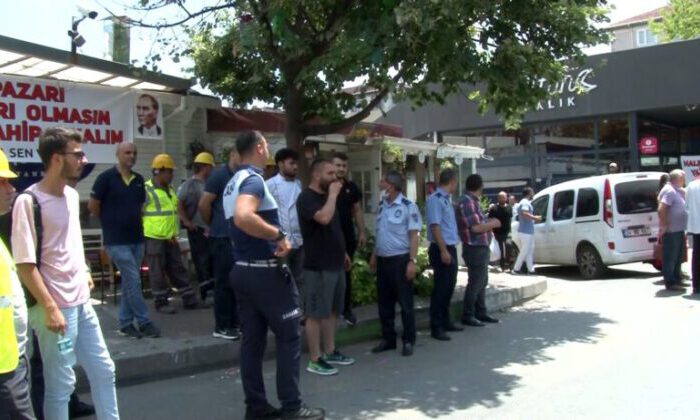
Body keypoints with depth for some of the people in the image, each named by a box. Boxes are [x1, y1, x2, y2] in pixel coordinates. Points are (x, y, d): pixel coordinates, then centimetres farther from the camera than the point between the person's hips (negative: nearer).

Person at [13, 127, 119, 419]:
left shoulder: (72, 194, 7)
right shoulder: (29, 201, -16)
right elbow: (25, 264, -18)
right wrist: (50, 308, -20)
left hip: (82, 302, 8)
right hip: (57, 308, -8)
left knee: (103, 370, 17)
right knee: (60, 383, 3)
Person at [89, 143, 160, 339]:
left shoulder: (139, 180, 9)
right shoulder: (106, 177, -8)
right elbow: (93, 206, -4)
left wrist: (132, 220, 11)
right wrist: (111, 221, 5)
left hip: (137, 238, 6)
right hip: (117, 240, -6)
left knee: (129, 282, 10)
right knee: (133, 281, -7)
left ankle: (125, 323, 18)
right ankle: (144, 322, 2)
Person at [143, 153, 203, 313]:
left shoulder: (170, 190, 14)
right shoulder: (147, 190, -12)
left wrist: (174, 232, 14)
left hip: (170, 238, 8)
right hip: (154, 238, -8)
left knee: (178, 269, 11)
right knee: (158, 272, 1)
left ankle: (189, 299, 16)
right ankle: (161, 302, 10)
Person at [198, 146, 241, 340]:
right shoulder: (220, 174, -10)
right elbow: (204, 204, -12)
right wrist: (213, 224, 1)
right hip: (223, 237, -7)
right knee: (224, 282, -1)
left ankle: (234, 323, 22)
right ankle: (221, 326, 9)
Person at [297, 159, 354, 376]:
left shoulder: (326, 196, 15)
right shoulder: (306, 198, -14)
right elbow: (324, 218, -32)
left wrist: (342, 252, 22)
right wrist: (333, 194, -19)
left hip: (335, 263, 9)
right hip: (318, 266, -9)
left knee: (333, 310, 15)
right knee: (316, 313, -2)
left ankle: (330, 352, 26)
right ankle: (315, 360, 4)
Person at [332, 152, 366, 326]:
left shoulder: (352, 187, 6)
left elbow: (357, 210, 11)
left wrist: (362, 232, 7)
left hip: (348, 236, 3)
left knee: (346, 273, 9)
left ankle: (346, 309, 19)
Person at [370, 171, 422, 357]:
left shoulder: (408, 207, -11)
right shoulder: (382, 206, 9)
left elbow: (413, 236, -12)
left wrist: (412, 261, -17)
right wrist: (374, 256, 16)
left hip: (400, 259, -7)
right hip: (382, 260, 7)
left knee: (405, 302, 3)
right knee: (384, 302, 12)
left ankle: (408, 341, 13)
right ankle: (388, 338, 23)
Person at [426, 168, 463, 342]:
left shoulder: (446, 199, 15)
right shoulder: (435, 199, -13)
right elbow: (435, 226, -19)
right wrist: (443, 250, -22)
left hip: (450, 248, 9)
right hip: (441, 249, -9)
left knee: (449, 287, 15)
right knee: (441, 288, -5)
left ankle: (445, 322, 25)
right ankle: (436, 327, 1)